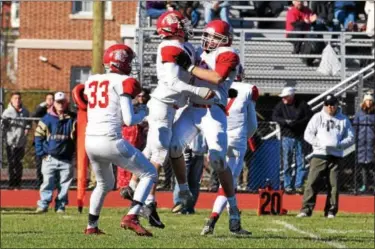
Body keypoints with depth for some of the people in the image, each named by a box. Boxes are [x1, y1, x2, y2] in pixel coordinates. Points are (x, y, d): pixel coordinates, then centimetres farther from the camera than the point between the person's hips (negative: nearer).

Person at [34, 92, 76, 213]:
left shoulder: (72, 119, 1)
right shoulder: (47, 119, -1)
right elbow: (38, 136, 1)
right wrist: (41, 153, -4)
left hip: (66, 159, 1)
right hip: (49, 157, -1)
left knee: (64, 184, 3)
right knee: (48, 183, -5)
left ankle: (60, 206, 10)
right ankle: (43, 205, -2)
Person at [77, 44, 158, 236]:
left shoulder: (92, 82, 13)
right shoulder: (123, 83, -5)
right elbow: (129, 120, -9)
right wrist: (143, 113, 11)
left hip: (90, 141, 7)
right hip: (110, 140, -7)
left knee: (104, 184, 31)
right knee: (149, 174, 7)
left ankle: (91, 226, 33)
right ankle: (131, 217, -8)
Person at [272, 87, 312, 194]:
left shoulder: (302, 105, 1)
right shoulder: (281, 105, 4)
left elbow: (309, 117, -2)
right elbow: (275, 116, -4)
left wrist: (297, 122, -14)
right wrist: (286, 122, -20)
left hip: (300, 137, -1)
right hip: (287, 137, 1)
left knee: (301, 162, -1)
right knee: (287, 162, 2)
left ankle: (299, 185, 3)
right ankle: (287, 185, 7)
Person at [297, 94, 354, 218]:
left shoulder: (344, 120, 10)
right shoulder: (318, 117, 7)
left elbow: (350, 138, 8)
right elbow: (308, 134, 2)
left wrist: (338, 145, -10)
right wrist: (320, 144, -13)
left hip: (335, 156, 1)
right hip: (319, 155, -1)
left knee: (334, 185, 1)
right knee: (312, 182, -8)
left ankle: (331, 211, 8)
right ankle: (306, 209, -9)